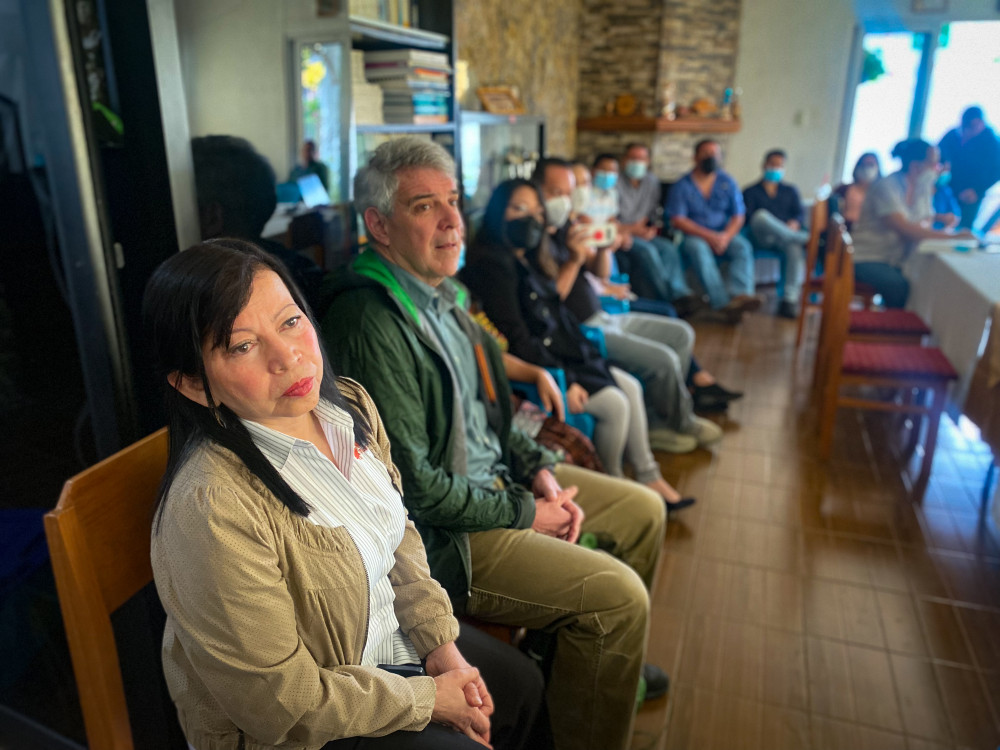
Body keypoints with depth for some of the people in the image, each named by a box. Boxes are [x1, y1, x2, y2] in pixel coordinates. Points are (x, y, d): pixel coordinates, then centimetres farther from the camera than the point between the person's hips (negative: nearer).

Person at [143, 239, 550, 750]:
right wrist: (427, 699, -14)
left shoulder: (348, 403, -12)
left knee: (525, 685, 17)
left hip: (392, 636, 7)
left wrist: (441, 641, -3)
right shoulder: (212, 508, -35)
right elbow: (283, 705, -26)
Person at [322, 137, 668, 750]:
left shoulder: (441, 292, 6)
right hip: (437, 532, -10)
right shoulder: (371, 321, -24)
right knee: (618, 595, -18)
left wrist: (540, 469, 2)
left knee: (644, 510, 14)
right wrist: (524, 512, -14)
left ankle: (610, 662, 37)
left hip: (495, 475, 10)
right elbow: (413, 483, -24)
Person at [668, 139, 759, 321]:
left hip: (724, 235, 4)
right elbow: (677, 221, -9)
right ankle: (723, 302, -47)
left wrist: (726, 237, -16)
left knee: (743, 247, -27)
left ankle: (739, 294, -49)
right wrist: (709, 236, -18)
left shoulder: (727, 183, 11)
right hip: (694, 236, -3)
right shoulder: (682, 186, 1)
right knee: (699, 248, -37)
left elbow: (738, 217, 7)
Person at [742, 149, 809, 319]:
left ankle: (790, 300, -44)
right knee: (762, 215, -35)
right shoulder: (751, 191, 22)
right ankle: (805, 238, -35)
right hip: (762, 237, -1)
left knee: (796, 248, -37)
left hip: (787, 237, 1)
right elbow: (749, 217, 3)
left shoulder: (790, 191, 31)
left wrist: (794, 224, -10)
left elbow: (799, 213, 15)